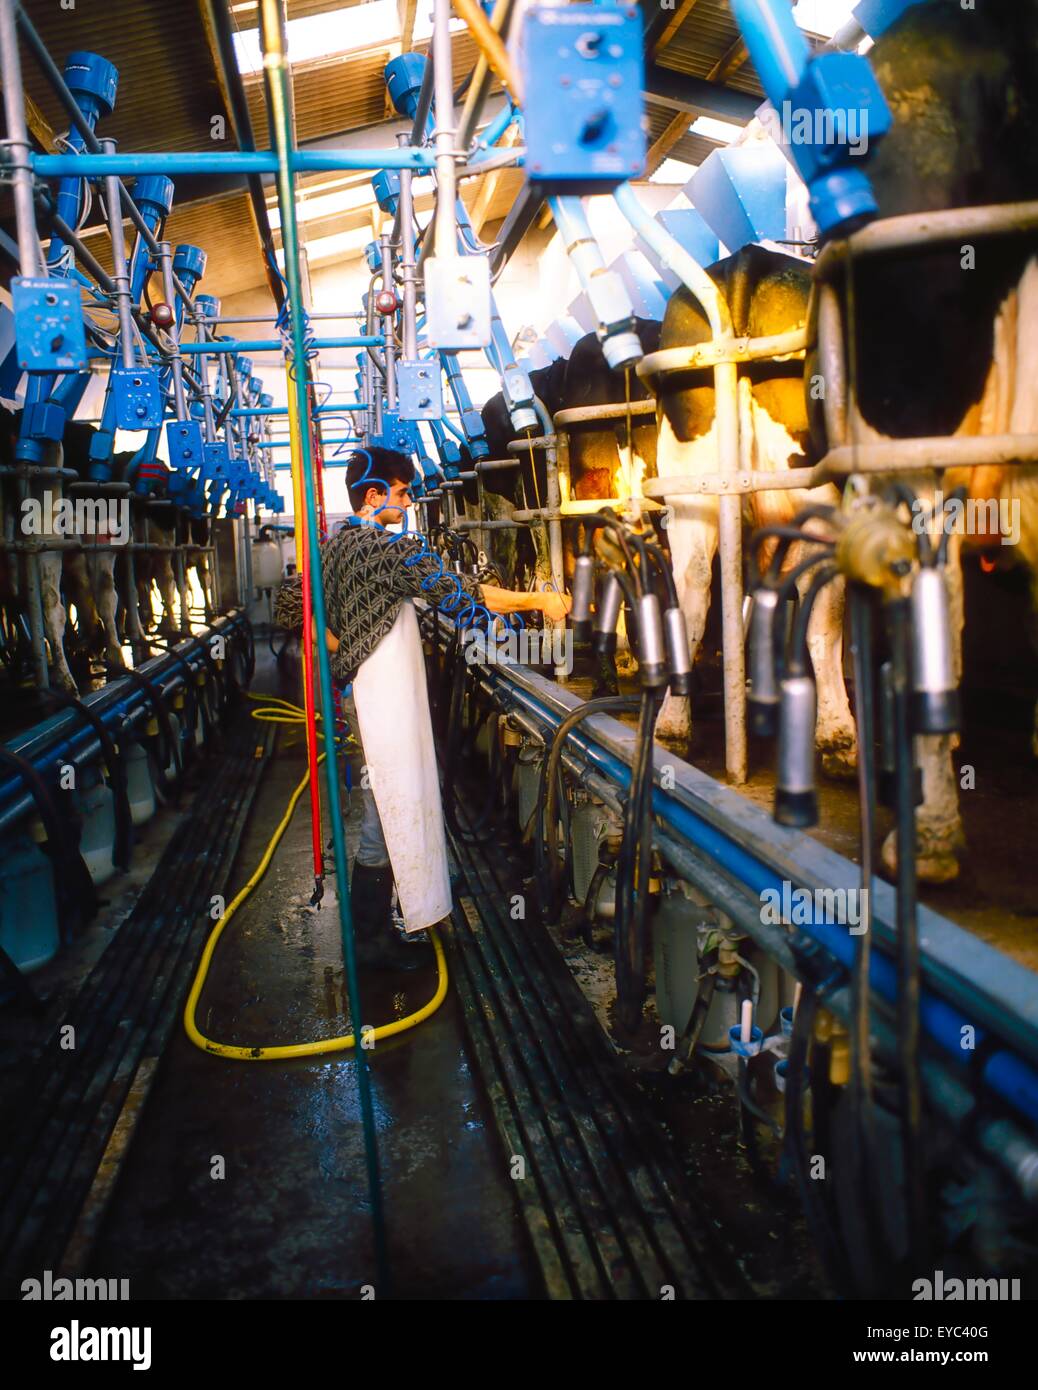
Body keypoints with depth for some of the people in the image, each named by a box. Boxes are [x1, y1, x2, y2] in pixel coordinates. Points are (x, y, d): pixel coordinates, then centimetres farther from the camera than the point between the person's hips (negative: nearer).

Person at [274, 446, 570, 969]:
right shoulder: (389, 548, -17)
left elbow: (290, 603, 16)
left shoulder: (335, 547, 11)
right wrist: (539, 602, -16)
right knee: (389, 813, 0)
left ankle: (372, 926, 30)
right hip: (385, 697, -10)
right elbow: (456, 591, -22)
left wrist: (342, 651, 11)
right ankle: (371, 940, 12)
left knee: (384, 810, 18)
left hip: (362, 690, 10)